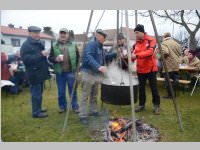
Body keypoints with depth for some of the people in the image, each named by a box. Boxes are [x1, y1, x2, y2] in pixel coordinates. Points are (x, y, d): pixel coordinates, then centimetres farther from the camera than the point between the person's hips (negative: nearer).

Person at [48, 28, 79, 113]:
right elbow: (50, 58, 7)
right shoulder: (55, 46, 6)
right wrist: (55, 59, -15)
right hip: (59, 72, 1)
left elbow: (78, 57, 8)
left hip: (71, 72, -1)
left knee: (73, 90, 9)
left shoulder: (73, 45, 6)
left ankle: (75, 106, 22)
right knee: (61, 91, 11)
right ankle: (62, 106, 26)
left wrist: (76, 68, 0)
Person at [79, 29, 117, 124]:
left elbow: (104, 57, 25)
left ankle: (93, 111, 32)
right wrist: (98, 67, -44)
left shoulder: (100, 46, 15)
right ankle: (83, 116, 3)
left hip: (96, 74, 10)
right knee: (85, 96, -4)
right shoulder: (91, 44, -15)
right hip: (88, 73, -9)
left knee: (94, 95, 18)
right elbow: (88, 57, -31)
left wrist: (115, 54, 14)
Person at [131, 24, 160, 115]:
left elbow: (150, 52, -23)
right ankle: (141, 105, 24)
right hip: (140, 69, 5)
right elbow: (133, 54, 9)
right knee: (141, 88, 11)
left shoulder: (151, 40, -9)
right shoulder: (136, 43, 8)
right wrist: (130, 56, -14)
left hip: (150, 69, -5)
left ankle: (156, 106, 16)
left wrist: (136, 55, -30)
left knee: (154, 88, 3)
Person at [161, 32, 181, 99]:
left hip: (168, 66, -7)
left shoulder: (164, 43, -9)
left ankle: (170, 94, 7)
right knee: (175, 79, 14)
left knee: (167, 80, 2)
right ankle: (174, 93, 24)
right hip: (176, 65, 7)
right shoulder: (176, 43, 13)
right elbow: (180, 53, 15)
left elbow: (165, 52, -25)